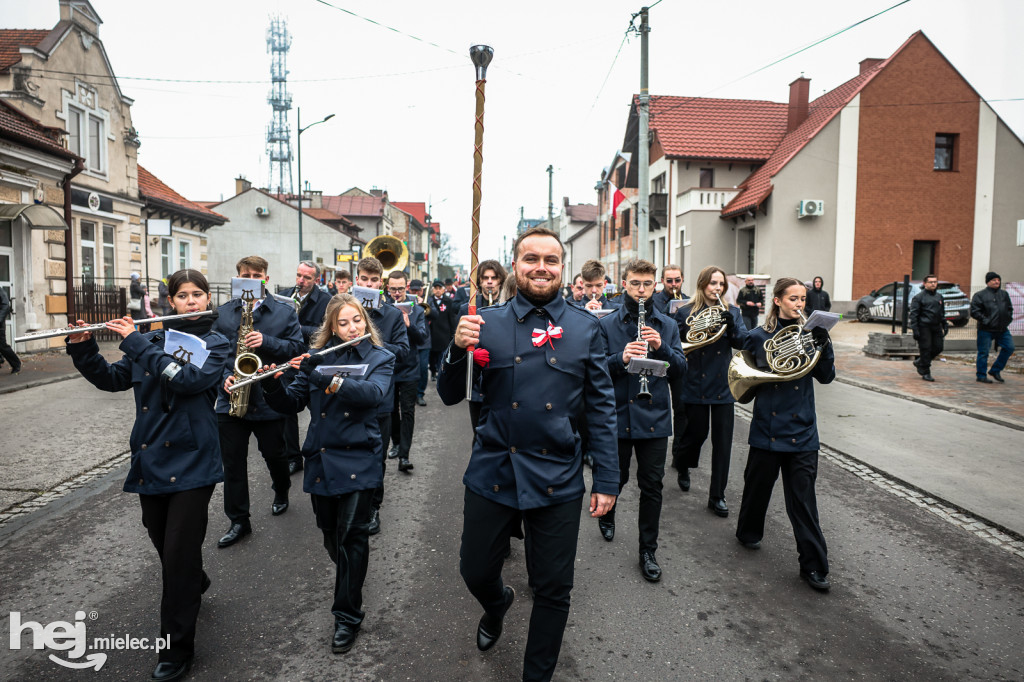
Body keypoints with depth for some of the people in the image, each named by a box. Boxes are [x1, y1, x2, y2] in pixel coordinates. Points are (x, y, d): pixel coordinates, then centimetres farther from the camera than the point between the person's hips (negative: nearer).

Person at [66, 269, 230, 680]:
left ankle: (177, 648, 11)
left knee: (179, 554, -3)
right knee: (162, 541, 17)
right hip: (150, 459, 5)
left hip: (190, 461, -5)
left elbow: (189, 379, -21)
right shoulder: (153, 340, 9)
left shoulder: (216, 345, -3)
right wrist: (83, 348, -7)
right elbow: (111, 379, 8)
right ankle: (196, 585, 48)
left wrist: (135, 342, -18)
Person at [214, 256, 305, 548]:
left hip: (269, 399, -2)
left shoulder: (284, 312, 0)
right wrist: (224, 377, -11)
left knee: (274, 455, 14)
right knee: (233, 463, 5)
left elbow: (297, 347, -7)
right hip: (231, 399, 2)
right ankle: (239, 521, 18)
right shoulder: (222, 313, 6)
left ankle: (282, 494, 44)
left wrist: (267, 341, -22)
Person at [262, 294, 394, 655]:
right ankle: (348, 579, 45)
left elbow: (373, 393, -21)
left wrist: (328, 380, -30)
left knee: (352, 534, -4)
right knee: (329, 532, 16)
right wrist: (272, 384, -16)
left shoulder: (380, 358, -1)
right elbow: (291, 403, 4)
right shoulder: (319, 358, 7)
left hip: (357, 459, -3)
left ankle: (348, 615, 10)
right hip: (320, 459, 4)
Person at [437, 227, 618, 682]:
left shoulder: (585, 329, 0)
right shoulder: (487, 323, -1)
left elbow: (601, 408, 2)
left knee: (553, 592, 10)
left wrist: (606, 480, -1)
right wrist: (459, 348, -20)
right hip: (492, 473, 1)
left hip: (557, 481, 0)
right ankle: (497, 604, 54)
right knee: (476, 572, 17)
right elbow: (450, 395, 0)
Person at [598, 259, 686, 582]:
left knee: (652, 486, 6)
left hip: (655, 417, 2)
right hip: (618, 414, -1)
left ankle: (648, 551, 20)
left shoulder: (667, 325, 6)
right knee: (616, 478, 14)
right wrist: (621, 358, -24)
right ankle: (607, 513, 46)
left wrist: (661, 347, -15)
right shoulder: (607, 324, -1)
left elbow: (681, 367, 2)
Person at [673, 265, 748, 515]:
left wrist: (730, 323, -20)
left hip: (723, 385, 2)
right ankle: (682, 466, 41)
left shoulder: (732, 312, 8)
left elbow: (742, 343, -3)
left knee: (723, 440, 2)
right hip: (696, 385, -2)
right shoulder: (685, 312, -1)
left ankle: (717, 496, 12)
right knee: (697, 433, 8)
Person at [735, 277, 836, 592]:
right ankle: (749, 531, 41)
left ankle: (813, 565, 10)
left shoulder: (807, 334, 4)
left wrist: (824, 344, -17)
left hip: (802, 430, 1)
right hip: (767, 427, 0)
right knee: (758, 485, 15)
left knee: (803, 498, 2)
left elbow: (826, 376, -4)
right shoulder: (758, 336, -1)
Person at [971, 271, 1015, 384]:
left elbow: (1010, 308, 24)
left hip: (1003, 329, 6)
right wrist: (985, 320, -16)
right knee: (983, 353, -1)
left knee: (1009, 348, 3)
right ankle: (981, 375, 9)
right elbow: (974, 311, -10)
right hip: (986, 330, -6)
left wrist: (1008, 319, 8)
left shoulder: (1004, 294, 13)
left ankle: (995, 371, 17)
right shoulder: (980, 295, -5)